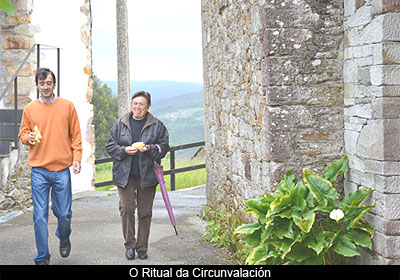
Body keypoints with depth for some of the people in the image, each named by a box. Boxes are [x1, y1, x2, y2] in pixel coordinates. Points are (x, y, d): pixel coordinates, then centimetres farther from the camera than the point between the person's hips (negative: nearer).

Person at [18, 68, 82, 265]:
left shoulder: (67, 106, 4)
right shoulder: (29, 109, 6)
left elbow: (76, 135, 6)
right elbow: (23, 134, 14)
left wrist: (77, 158, -3)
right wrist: (28, 138, -9)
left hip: (62, 169, 0)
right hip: (38, 170, 1)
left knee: (64, 213, 4)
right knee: (40, 216, 0)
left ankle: (64, 238, 37)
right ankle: (42, 258, 11)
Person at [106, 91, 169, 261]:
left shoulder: (157, 125, 4)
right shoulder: (120, 124, 7)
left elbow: (164, 145, 4)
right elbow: (110, 146, 8)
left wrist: (151, 149, -14)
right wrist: (124, 150, -10)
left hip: (147, 175, 0)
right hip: (125, 175, 0)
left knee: (145, 212, 4)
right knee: (127, 209, -5)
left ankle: (142, 247, 15)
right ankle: (130, 245, 8)